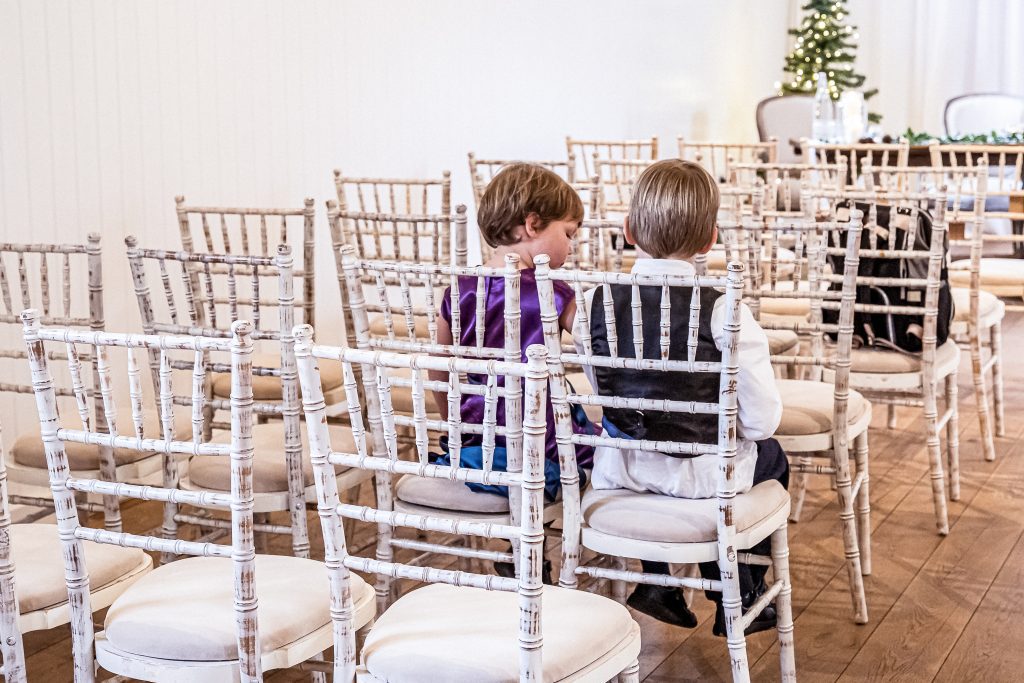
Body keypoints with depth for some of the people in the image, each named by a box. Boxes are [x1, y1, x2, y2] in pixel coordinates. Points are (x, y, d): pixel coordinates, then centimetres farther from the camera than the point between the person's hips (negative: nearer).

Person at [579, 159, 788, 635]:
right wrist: (719, 423, 5)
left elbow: (600, 388, 6)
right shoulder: (722, 309, -19)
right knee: (770, 457, 29)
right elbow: (762, 420, -16)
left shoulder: (596, 301, -8)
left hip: (621, 467, 3)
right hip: (701, 471, -3)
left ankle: (655, 580, 36)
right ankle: (739, 601, 36)